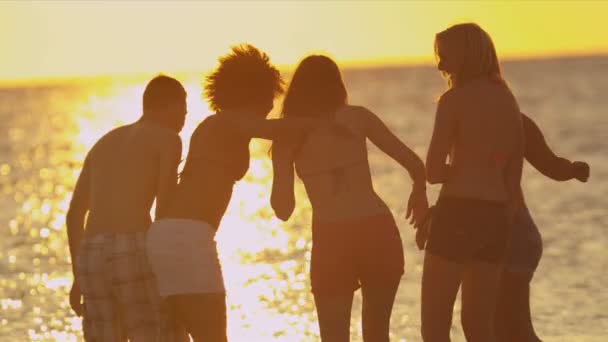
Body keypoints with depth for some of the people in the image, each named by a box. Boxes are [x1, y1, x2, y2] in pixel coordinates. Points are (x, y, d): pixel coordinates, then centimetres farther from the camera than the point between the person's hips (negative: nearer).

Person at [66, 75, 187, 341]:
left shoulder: (104, 143, 27)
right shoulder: (168, 139, 6)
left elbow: (74, 214, 25)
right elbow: (164, 210, -5)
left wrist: (78, 278, 29)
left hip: (91, 256, 6)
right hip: (133, 254, -6)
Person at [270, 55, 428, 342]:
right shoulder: (357, 117, 8)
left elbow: (283, 210, 7)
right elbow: (415, 164, 5)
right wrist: (419, 193, 27)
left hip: (331, 239, -1)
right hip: (378, 231, 1)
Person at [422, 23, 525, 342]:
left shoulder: (454, 100, -7)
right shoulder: (508, 101, 14)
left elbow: (433, 172, -10)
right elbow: (513, 180, 16)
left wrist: (458, 169, 9)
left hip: (457, 214, -7)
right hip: (495, 217, 7)